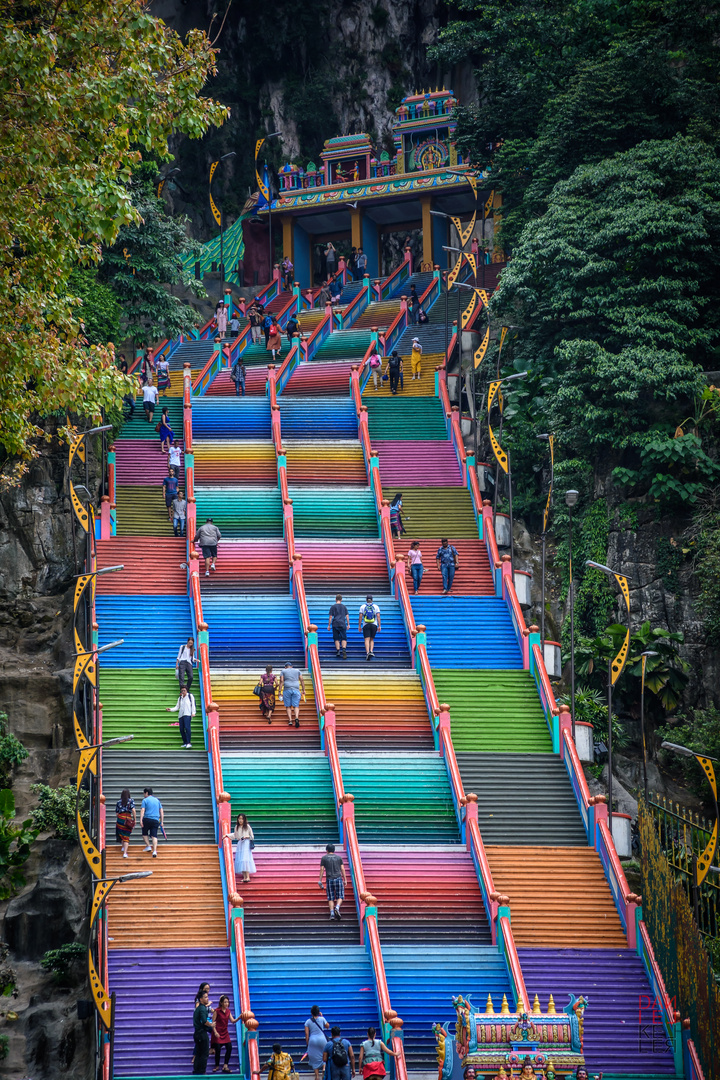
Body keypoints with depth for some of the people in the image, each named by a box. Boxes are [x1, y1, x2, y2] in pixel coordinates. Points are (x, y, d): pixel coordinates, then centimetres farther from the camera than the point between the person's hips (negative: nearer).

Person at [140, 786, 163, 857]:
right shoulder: (157, 800, 17)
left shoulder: (145, 800, 2)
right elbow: (161, 811, 16)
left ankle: (148, 846, 8)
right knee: (154, 835, -2)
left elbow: (142, 810, -10)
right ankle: (154, 851, -14)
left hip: (147, 819, -3)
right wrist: (161, 822, 19)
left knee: (145, 833, 19)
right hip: (156, 820, 3)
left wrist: (141, 820, -17)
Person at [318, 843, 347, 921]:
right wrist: (345, 880, 9)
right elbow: (342, 869, 5)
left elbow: (322, 870, 1)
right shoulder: (338, 857, 8)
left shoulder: (324, 858, 5)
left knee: (330, 898, 6)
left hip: (329, 879, 0)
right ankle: (337, 908, -20)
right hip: (338, 878, 0)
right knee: (340, 896, 6)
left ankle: (332, 913, -6)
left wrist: (320, 881, 4)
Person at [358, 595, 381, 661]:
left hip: (366, 625, -1)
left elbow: (360, 617, -1)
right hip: (374, 625, 1)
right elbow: (378, 616, -2)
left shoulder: (362, 606, 4)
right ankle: (371, 651, -6)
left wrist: (359, 626, 3)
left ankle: (367, 652, -24)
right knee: (372, 639, 13)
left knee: (367, 639, -7)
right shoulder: (376, 606, 5)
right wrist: (379, 626, -1)